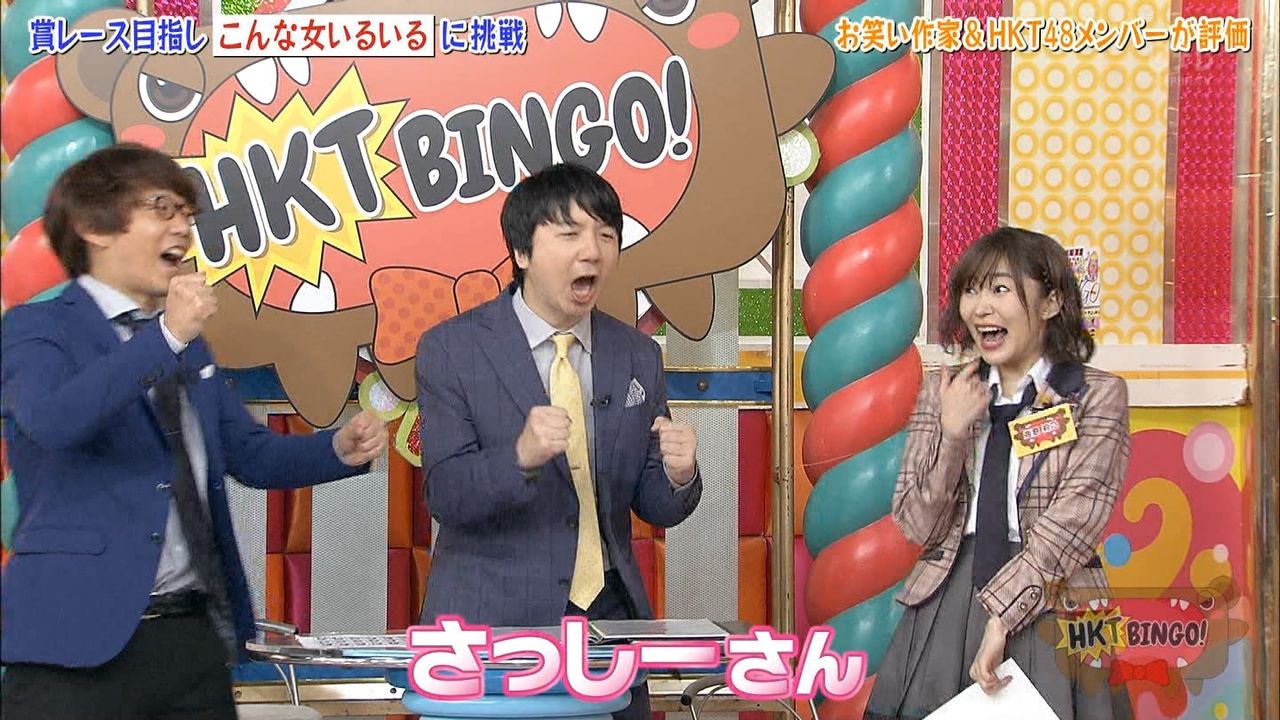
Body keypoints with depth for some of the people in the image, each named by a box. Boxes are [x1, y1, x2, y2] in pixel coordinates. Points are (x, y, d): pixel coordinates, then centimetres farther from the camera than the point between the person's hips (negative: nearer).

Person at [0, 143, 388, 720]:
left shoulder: (189, 345, 19)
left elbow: (251, 453, 23)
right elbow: (51, 421, -23)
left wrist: (340, 449, 4)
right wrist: (166, 336, -28)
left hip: (195, 637, 6)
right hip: (80, 643, -6)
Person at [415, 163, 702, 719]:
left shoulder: (638, 356, 6)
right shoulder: (451, 350, -5)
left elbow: (655, 508, 8)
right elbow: (446, 496, -12)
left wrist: (678, 476, -14)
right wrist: (521, 456, -30)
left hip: (611, 612, 4)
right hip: (493, 624, -3)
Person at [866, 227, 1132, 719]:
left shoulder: (1096, 395, 1)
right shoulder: (941, 394, 10)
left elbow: (1076, 517, -10)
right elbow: (918, 527, 4)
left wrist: (1001, 615, -19)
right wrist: (952, 433, -10)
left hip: (1050, 599, -2)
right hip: (948, 599, 3)